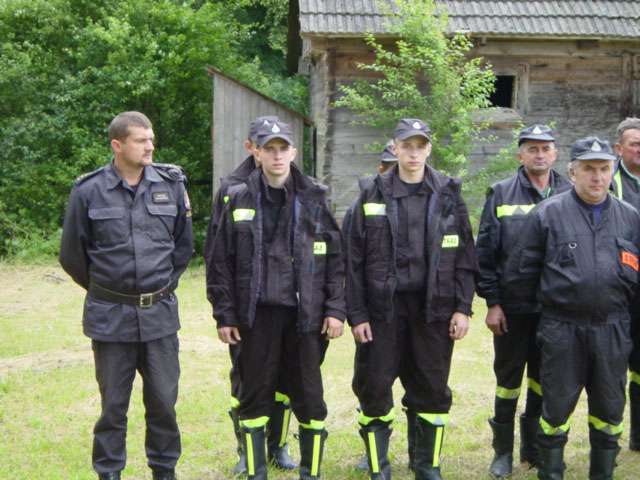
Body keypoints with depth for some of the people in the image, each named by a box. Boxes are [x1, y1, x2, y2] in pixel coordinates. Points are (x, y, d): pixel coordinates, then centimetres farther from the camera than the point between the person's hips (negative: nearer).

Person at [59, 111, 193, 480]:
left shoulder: (172, 185, 0)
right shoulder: (89, 191, -6)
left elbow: (184, 245, 12)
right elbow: (73, 254, 5)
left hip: (160, 314, 2)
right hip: (111, 317, -2)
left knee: (164, 399, 9)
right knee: (114, 402, 8)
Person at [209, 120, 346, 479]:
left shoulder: (314, 197, 3)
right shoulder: (239, 199, 3)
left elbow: (336, 257, 3)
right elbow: (222, 262, 4)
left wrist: (336, 309, -4)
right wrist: (225, 315, 0)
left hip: (305, 314, 0)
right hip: (256, 314, 0)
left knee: (310, 398, 6)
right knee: (254, 396, 8)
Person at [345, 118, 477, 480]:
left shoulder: (448, 195, 4)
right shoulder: (373, 196, 2)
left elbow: (464, 256, 4)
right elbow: (355, 260, 1)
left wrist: (463, 308, -2)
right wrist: (357, 314, -4)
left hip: (433, 308, 1)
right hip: (383, 308, 0)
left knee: (432, 390, 8)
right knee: (374, 387, 2)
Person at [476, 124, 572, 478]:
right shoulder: (501, 194, -2)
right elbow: (485, 253, -3)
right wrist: (492, 302, -6)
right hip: (512, 306, -2)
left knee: (544, 379, 12)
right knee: (508, 377, 9)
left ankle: (535, 447, 28)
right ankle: (503, 451, 22)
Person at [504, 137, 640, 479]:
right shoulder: (547, 214, -4)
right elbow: (520, 272, 1)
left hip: (612, 330, 3)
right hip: (562, 329, -3)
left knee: (609, 409, 13)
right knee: (557, 406, 6)